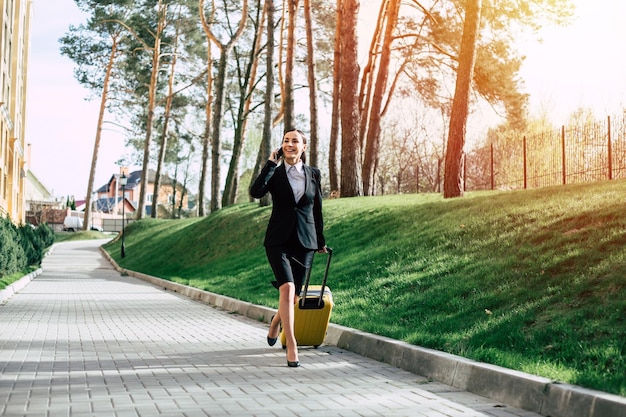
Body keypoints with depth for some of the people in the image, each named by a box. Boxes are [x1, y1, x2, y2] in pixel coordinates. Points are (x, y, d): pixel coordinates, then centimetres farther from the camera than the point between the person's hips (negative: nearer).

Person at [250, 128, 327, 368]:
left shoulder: (314, 174, 6)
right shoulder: (275, 173, 0)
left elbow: (318, 209, 14)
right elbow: (256, 191, -19)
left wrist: (320, 241, 20)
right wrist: (271, 164, -15)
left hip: (304, 241, 2)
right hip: (279, 240, -2)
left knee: (294, 296, 9)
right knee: (288, 288, -21)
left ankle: (277, 320, 43)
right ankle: (291, 345, -16)